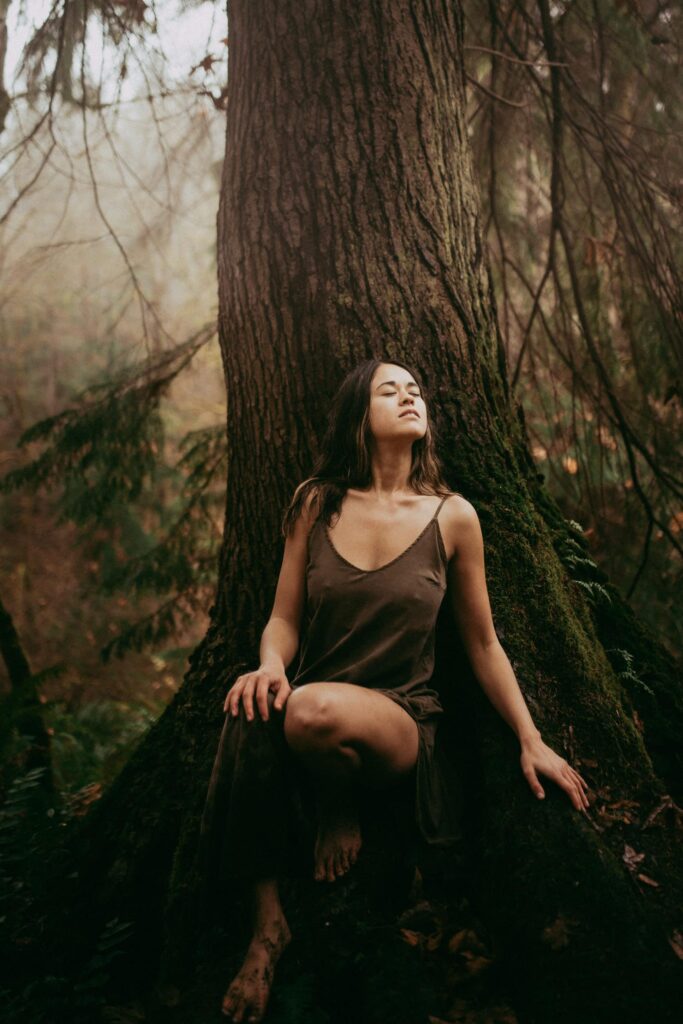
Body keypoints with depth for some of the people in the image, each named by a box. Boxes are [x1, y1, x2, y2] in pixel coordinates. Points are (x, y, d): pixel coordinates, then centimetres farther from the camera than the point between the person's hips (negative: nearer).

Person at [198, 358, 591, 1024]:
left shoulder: (452, 517, -1)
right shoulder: (317, 502, 3)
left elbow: (483, 644, 8)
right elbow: (284, 619, 6)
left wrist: (532, 743, 7)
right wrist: (270, 665, -17)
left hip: (401, 721, -2)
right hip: (314, 704, 2)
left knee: (316, 710, -36)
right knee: (253, 721, -33)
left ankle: (342, 806, 0)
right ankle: (268, 924, -16)